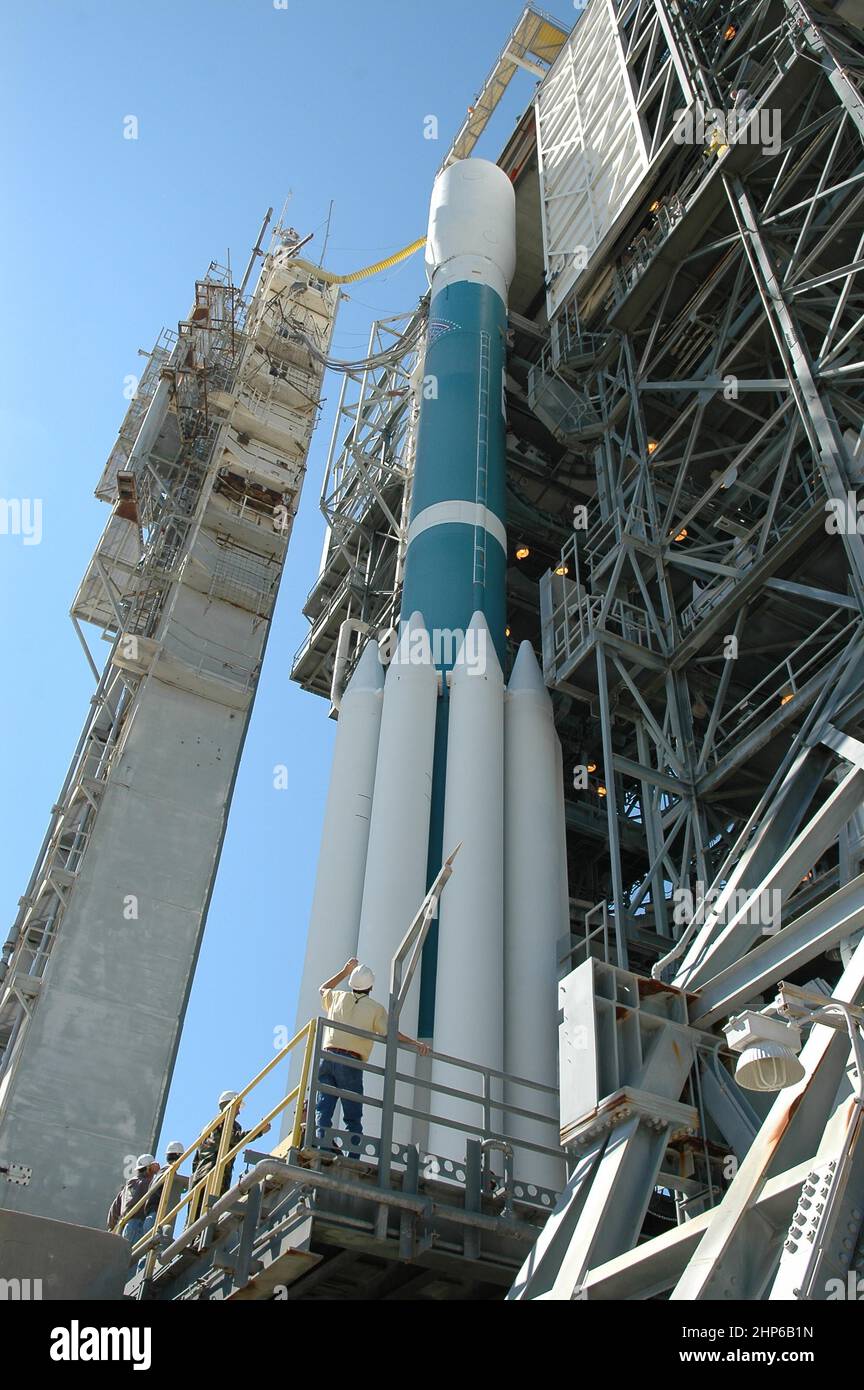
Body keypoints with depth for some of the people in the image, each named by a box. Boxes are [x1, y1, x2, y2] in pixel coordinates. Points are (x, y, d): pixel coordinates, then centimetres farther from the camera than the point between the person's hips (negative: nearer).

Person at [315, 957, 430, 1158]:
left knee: (323, 1108, -3)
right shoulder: (376, 1008, 9)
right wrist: (415, 1043, -6)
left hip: (327, 1057, 2)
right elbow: (389, 1033, -6)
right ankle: (352, 1159, -10)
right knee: (353, 1117, 3)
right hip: (350, 1063, -2)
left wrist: (344, 971, 44)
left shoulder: (338, 997, 18)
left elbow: (323, 989, 41)